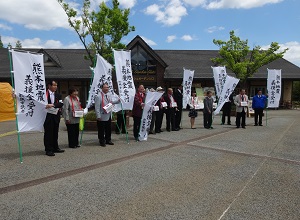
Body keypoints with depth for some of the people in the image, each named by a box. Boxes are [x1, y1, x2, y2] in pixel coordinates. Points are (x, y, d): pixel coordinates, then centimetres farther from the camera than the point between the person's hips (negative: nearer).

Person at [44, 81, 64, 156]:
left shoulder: (58, 95, 10)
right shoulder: (44, 93, -2)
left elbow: (61, 103, -5)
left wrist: (52, 105, -20)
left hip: (56, 116, 5)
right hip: (48, 116, -4)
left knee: (55, 133, 13)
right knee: (48, 133, 0)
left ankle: (55, 148, 25)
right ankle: (48, 150, 8)